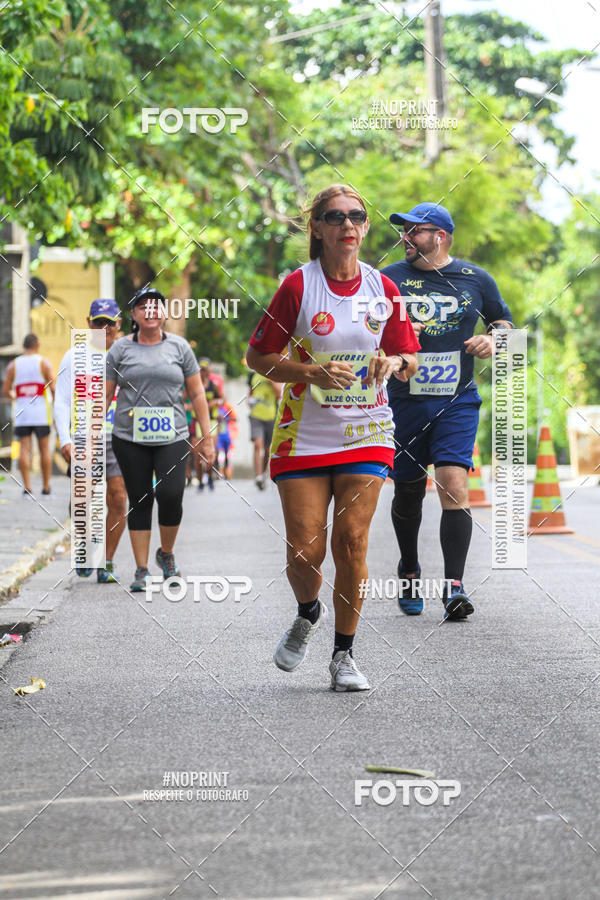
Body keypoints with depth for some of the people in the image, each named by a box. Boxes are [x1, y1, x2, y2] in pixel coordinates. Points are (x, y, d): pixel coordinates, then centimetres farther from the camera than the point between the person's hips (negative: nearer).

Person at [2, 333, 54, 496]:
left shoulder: (13, 365, 6)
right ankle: (46, 486, 9)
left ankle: (27, 487, -7)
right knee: (45, 448, 6)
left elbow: (5, 391, 5)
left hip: (21, 414, 2)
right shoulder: (44, 363, -2)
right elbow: (53, 388, -9)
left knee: (25, 449, 2)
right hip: (41, 412, -2)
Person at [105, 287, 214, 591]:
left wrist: (207, 437, 6)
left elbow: (197, 394, 10)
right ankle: (141, 569, 10)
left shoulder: (179, 346, 8)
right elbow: (104, 395, 8)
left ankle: (166, 553, 12)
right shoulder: (121, 349, 6)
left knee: (171, 495, -14)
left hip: (172, 438, 0)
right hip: (130, 439, 0)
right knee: (139, 501, 2)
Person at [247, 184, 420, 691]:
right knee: (304, 549, -4)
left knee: (351, 541, -8)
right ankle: (308, 613, 30)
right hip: (304, 435, -1)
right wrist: (312, 372, -19)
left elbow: (410, 359, 12)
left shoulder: (382, 287, 3)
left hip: (366, 434, 2)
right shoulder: (299, 285, -6)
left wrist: (394, 363, -12)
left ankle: (344, 654, 7)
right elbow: (258, 356, -3)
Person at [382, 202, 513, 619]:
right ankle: (410, 571, 35)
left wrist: (492, 341, -4)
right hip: (405, 402, 1)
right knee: (408, 492, 11)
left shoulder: (476, 279, 5)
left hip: (457, 402, -1)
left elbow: (504, 322, 18)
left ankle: (454, 586, -16)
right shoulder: (389, 279, 3)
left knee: (454, 486, -16)